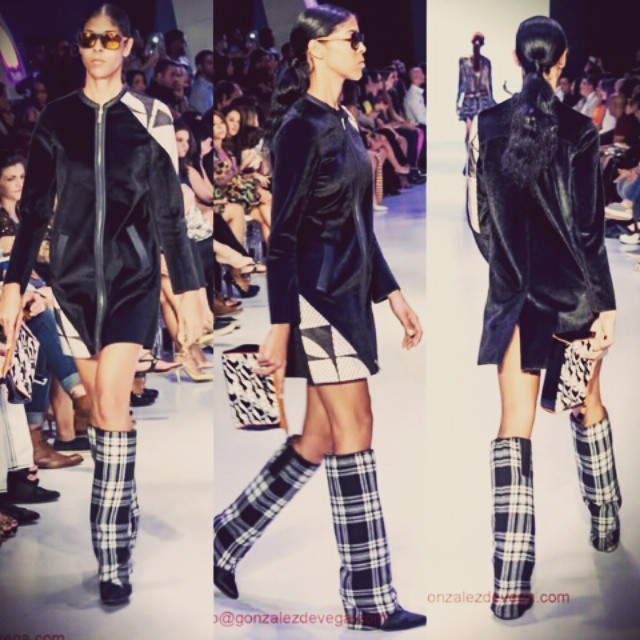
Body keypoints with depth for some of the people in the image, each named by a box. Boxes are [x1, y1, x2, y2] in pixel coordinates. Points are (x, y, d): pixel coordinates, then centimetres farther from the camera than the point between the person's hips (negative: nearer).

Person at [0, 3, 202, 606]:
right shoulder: (57, 119, 5)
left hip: (133, 279, -3)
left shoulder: (150, 119, -1)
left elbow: (170, 214, 1)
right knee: (101, 407, 9)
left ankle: (113, 561, -12)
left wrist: (188, 293, -1)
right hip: (74, 280, 3)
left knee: (111, 407, -12)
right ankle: (121, 509, 26)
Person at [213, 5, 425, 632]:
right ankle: (367, 599, 2)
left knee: (320, 439, 11)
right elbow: (283, 233, -15)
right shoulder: (301, 126, -11)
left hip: (349, 293, 9)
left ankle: (224, 542, 25)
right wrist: (279, 330, -18)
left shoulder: (343, 123, 16)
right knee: (353, 431, -6)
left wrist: (391, 292, 18)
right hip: (316, 293, -9)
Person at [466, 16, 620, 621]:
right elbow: (588, 228, -13)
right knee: (589, 408, 21)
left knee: (514, 427, -2)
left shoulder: (485, 126, -2)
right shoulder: (577, 130, -11)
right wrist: (606, 305, -10)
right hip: (573, 289, -1)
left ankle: (511, 582, -12)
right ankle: (605, 525, 38)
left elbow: (479, 216, 5)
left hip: (514, 293, 1)